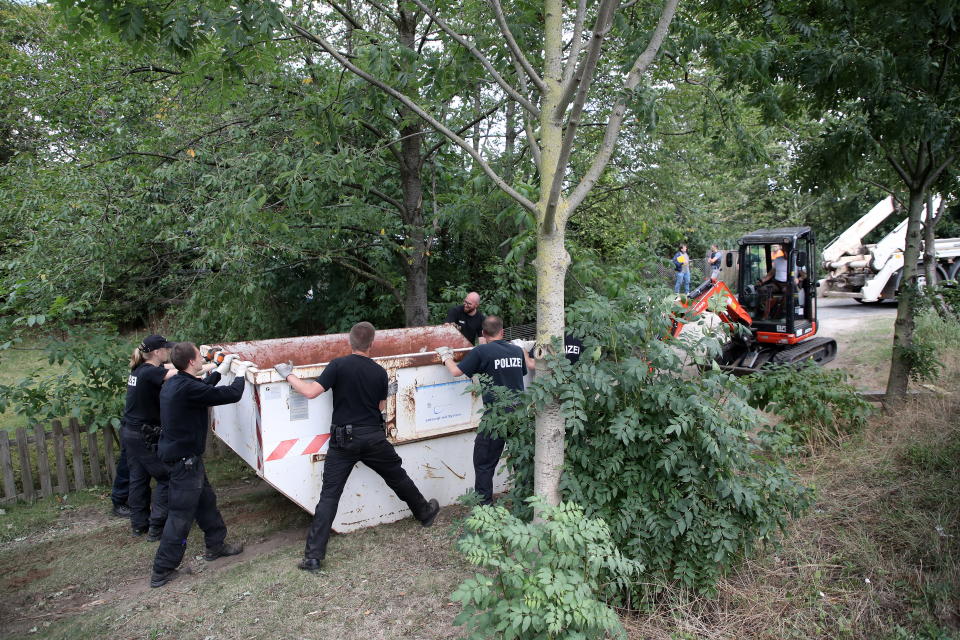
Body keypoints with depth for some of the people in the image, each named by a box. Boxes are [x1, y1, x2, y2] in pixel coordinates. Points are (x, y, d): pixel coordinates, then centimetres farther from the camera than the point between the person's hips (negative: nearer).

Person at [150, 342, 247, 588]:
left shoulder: (172, 384, 4)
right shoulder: (188, 389, -26)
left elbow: (204, 388, 24)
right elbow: (232, 394, -22)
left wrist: (222, 368, 27)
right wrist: (241, 374, -3)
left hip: (175, 453, 10)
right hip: (184, 459, -10)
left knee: (206, 500, 22)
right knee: (181, 515, 0)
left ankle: (216, 545, 37)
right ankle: (162, 572, 10)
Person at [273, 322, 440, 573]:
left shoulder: (338, 365, -10)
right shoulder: (380, 372, 0)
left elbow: (311, 391, -16)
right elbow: (381, 408, 8)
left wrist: (289, 375, -1)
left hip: (343, 439, -2)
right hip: (374, 438, 2)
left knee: (329, 496, 1)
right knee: (398, 478, 23)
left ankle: (313, 556, -1)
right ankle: (425, 513, 44)